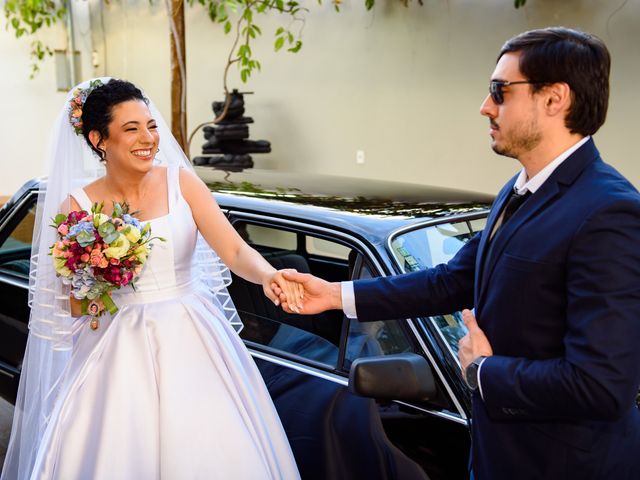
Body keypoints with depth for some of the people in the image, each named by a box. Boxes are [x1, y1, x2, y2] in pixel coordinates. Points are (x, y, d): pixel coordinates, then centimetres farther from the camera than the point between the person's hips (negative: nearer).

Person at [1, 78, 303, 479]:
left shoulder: (181, 181, -3)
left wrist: (267, 275, -34)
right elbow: (73, 307, 2)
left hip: (192, 341, 1)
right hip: (122, 352, 0)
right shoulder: (77, 207, -3)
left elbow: (236, 250, -14)